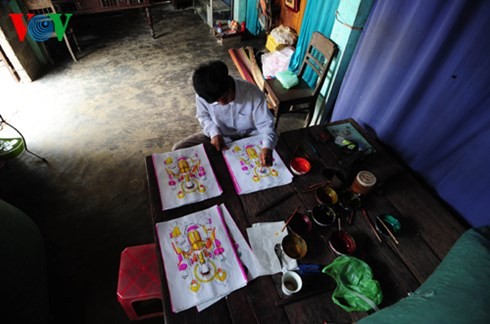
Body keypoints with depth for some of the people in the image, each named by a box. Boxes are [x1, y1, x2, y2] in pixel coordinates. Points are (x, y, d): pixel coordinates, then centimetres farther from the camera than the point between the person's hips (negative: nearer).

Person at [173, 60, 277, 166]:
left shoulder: (253, 93, -30)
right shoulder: (203, 95, -23)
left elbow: (266, 124, -23)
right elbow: (203, 116, -1)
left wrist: (267, 147, -44)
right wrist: (214, 132, -21)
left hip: (249, 137, -1)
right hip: (219, 136, 2)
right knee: (178, 149, -8)